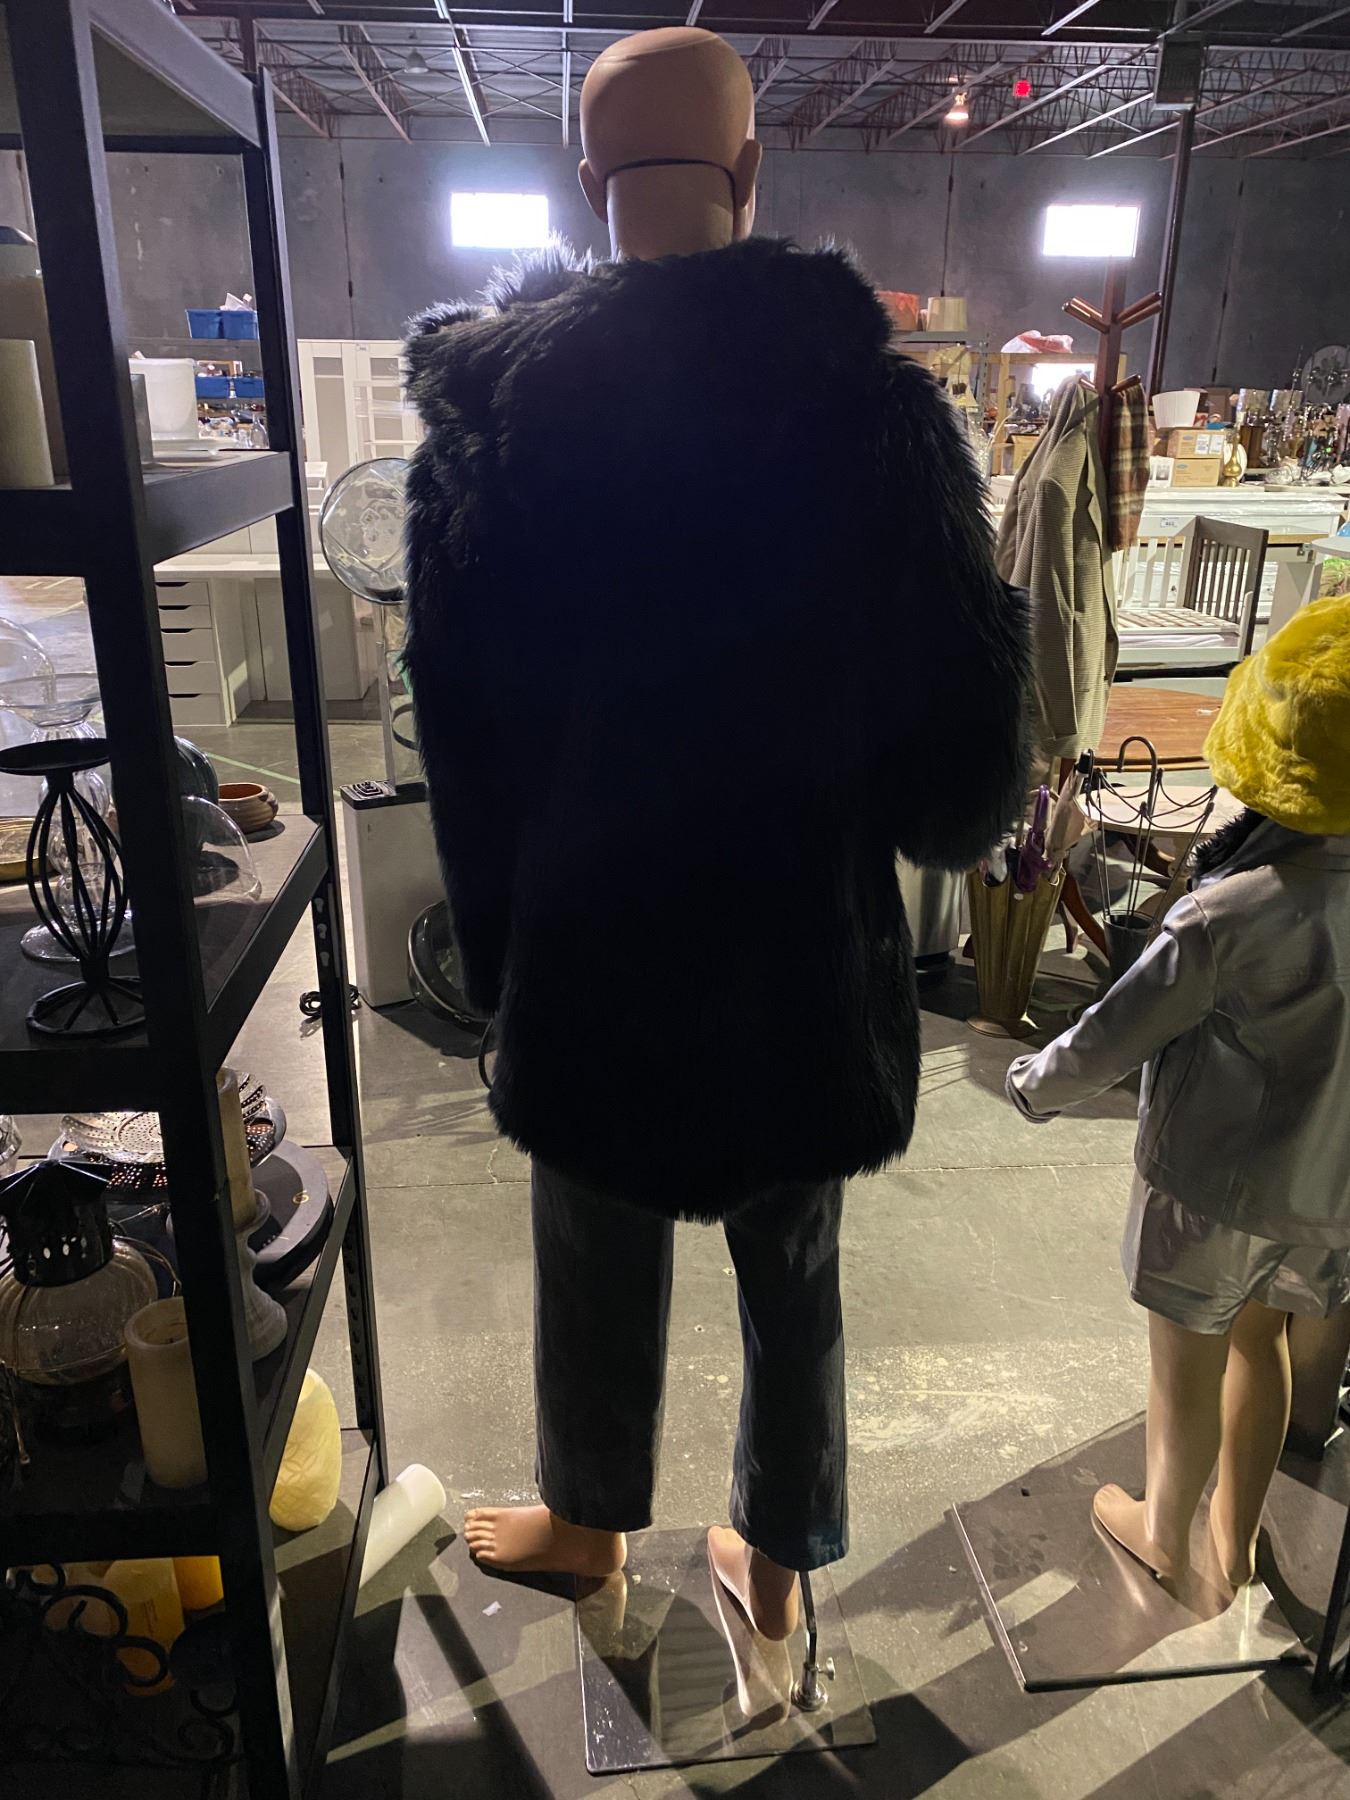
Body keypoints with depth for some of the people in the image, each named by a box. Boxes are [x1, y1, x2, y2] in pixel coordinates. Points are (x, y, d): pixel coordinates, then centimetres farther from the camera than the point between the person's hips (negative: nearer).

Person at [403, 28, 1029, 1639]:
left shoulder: (495, 398, -10)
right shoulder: (873, 395, -10)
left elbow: (458, 711, -6)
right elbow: (966, 697, -7)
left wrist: (489, 936, 5)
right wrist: (929, 828, 14)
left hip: (592, 943, 0)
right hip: (811, 946, 1)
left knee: (600, 1267, 22)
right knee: (793, 1279, 21)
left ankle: (590, 1522, 49)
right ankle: (776, 1561, 43)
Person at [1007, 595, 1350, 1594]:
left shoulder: (1227, 918, -28)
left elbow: (1110, 1039, -20)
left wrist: (1034, 1084, -1)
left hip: (1214, 1181, -5)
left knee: (1190, 1359, 15)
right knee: (1261, 1337, 24)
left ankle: (1165, 1532, 39)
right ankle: (1238, 1536, 43)